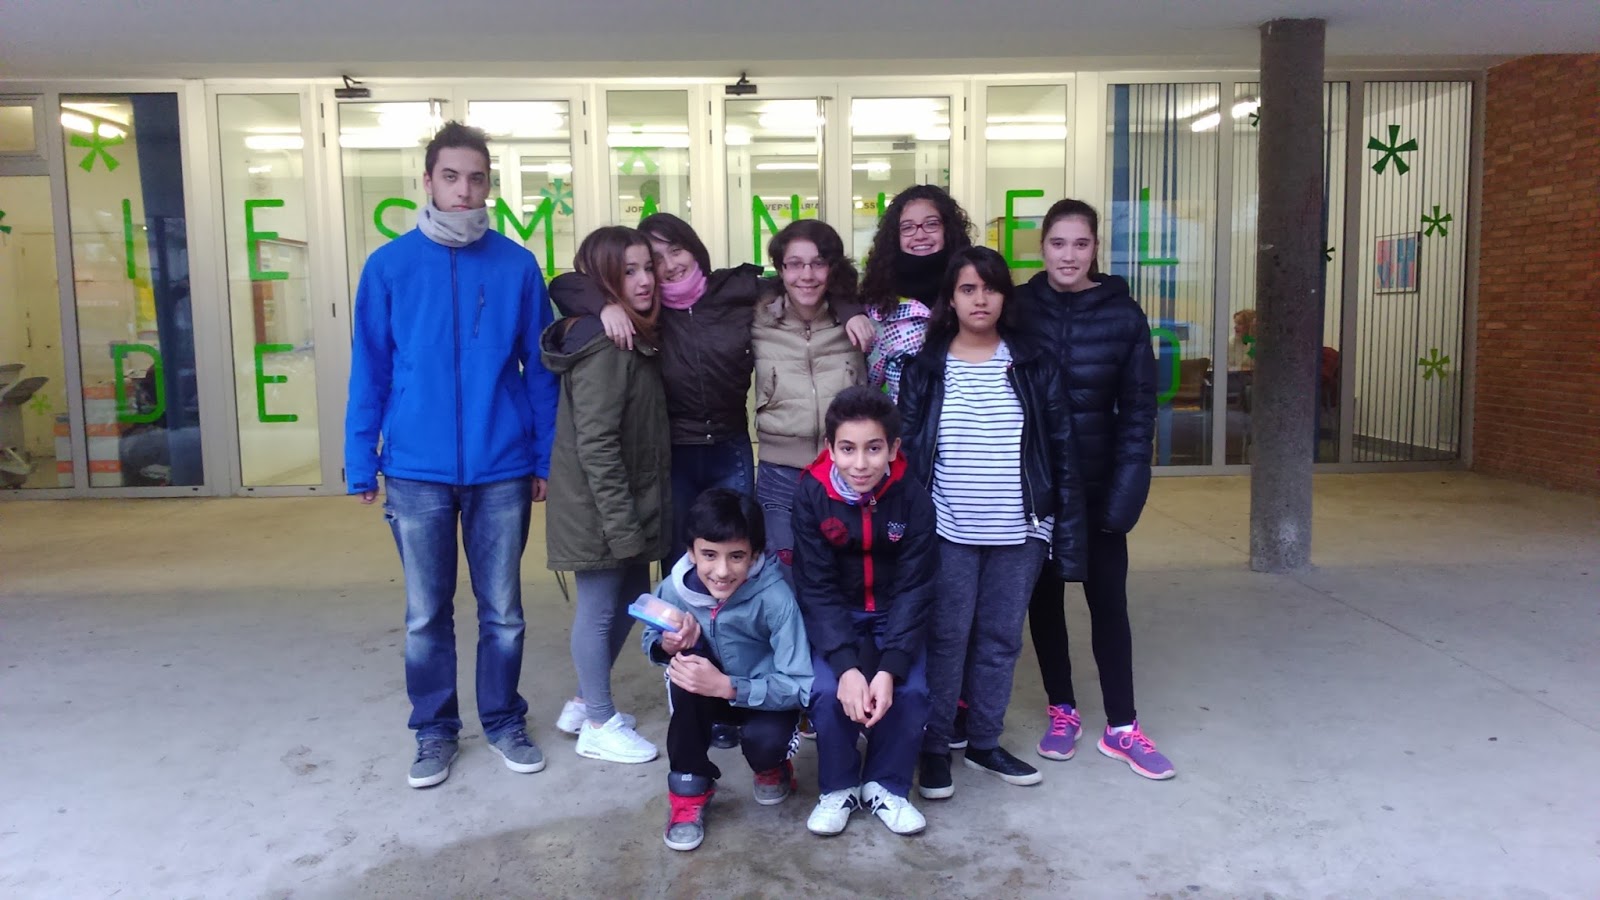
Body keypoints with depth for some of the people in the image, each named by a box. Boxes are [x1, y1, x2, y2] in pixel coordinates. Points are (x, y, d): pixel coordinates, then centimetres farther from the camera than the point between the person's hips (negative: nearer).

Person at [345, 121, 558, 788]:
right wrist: (361, 464, 1)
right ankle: (434, 731, 28)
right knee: (426, 615, 11)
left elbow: (540, 370, 3)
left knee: (503, 612, 11)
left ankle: (504, 721, 29)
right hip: (417, 471, 0)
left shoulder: (517, 266, -1)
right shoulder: (388, 266, 0)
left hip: (502, 470, 0)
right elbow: (369, 373, 2)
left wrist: (544, 457, 1)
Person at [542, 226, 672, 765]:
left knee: (631, 599, 18)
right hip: (600, 507, -9)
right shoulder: (604, 345, -20)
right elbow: (596, 444, -23)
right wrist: (621, 523, -23)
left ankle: (586, 702, 34)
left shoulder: (632, 338, 11)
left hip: (626, 502, 9)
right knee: (599, 609, 4)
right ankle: (599, 727, 19)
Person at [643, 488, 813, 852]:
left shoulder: (775, 597, -31)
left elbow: (800, 687, -29)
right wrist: (667, 646, -27)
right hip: (710, 694, 3)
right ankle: (690, 787, -12)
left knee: (764, 740, -34)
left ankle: (772, 767, 8)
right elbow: (650, 643, -2)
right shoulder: (675, 589, -21)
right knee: (687, 656, -29)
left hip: (767, 696, -2)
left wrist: (727, 686, -41)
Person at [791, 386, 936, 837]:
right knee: (828, 691, -24)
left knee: (911, 690, -21)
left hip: (893, 616, 1)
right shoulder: (811, 495, -19)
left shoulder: (913, 499, -18)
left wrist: (890, 668, -28)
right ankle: (839, 787, 4)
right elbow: (816, 589, -19)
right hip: (833, 617, -1)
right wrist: (846, 666, -31)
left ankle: (886, 786, 6)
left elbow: (914, 589, -16)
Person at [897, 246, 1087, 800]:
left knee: (1001, 641, 12)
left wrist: (1066, 534, -2)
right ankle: (934, 748, 18)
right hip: (948, 533, -1)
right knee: (947, 641, 4)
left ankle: (984, 743, 27)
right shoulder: (925, 368, 0)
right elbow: (906, 454, 0)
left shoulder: (1033, 365, 3)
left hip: (1018, 534, 2)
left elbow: (1061, 452, 2)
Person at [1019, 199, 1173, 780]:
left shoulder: (1123, 315, -4)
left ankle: (1121, 727, 16)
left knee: (1108, 601, 4)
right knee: (1044, 597, 11)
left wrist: (1127, 490, -10)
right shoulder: (1019, 309, -3)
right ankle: (1062, 711, 26)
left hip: (1097, 485, -1)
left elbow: (1138, 409, -3)